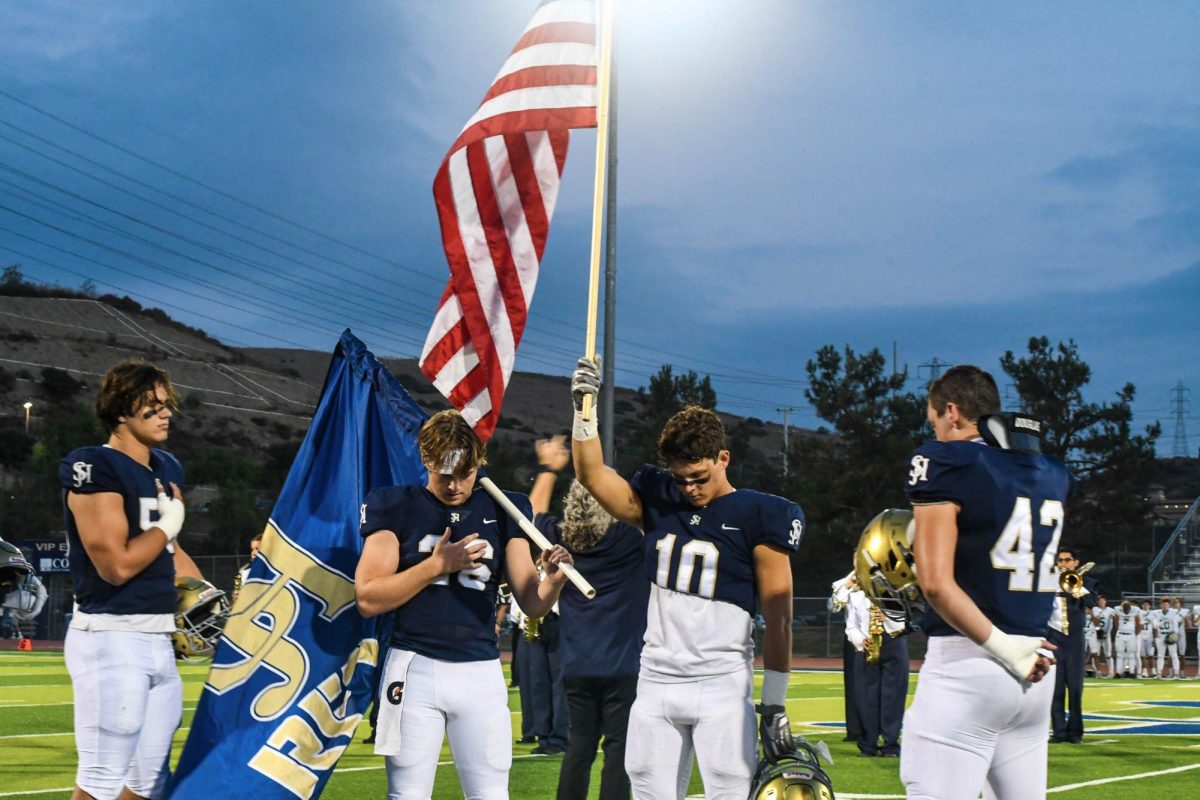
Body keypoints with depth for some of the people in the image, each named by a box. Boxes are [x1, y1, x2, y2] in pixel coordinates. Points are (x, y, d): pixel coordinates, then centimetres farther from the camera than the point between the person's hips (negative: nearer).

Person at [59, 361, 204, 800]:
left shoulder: (167, 469, 14)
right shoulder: (96, 468, -13)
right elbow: (117, 564, -19)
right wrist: (167, 525, -5)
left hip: (159, 640, 9)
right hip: (112, 637, -9)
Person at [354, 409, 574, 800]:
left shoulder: (501, 511, 7)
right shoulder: (395, 507, 0)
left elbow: (532, 602, 5)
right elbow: (368, 599, -7)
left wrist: (554, 579, -17)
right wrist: (438, 564, -14)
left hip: (481, 673, 2)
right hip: (415, 668, -2)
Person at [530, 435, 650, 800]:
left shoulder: (561, 538, 3)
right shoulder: (631, 537, -11)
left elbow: (536, 511, 23)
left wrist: (549, 468, 33)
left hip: (577, 668, 5)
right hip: (623, 666, -5)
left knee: (580, 743, 13)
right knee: (619, 746, -3)